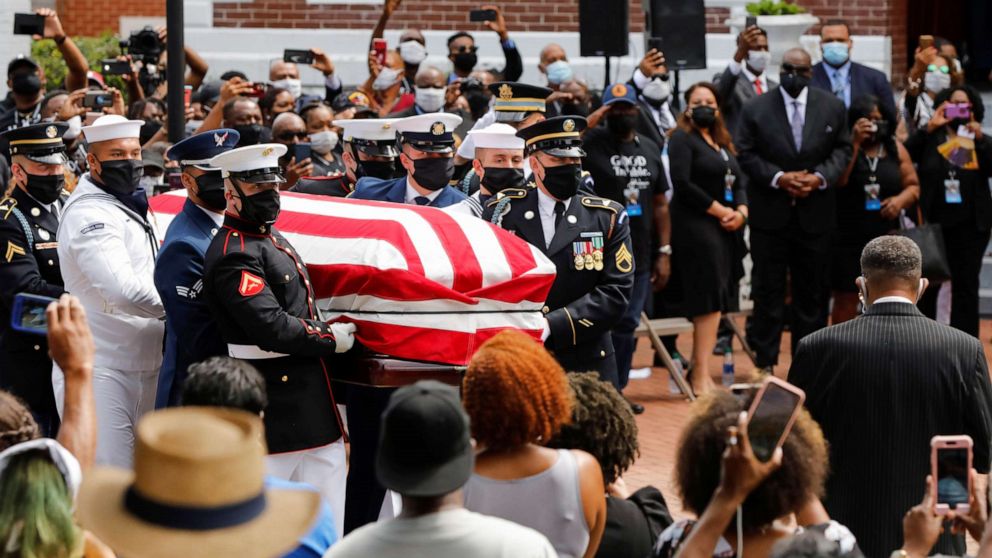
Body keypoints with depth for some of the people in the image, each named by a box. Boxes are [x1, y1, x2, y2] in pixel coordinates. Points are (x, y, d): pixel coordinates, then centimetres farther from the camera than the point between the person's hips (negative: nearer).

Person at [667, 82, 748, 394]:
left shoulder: (722, 143, 20)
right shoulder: (682, 140, -4)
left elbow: (739, 181, 18)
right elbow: (682, 184, -14)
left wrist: (741, 210, -3)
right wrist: (719, 210, -13)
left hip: (726, 228, 8)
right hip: (697, 226, -8)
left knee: (712, 303, 7)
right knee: (710, 301, -12)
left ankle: (698, 371, 12)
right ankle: (701, 377, -11)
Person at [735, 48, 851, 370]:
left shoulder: (832, 108, 4)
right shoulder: (756, 110, -2)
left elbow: (842, 149, 5)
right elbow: (746, 154, -2)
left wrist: (820, 177, -12)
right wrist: (778, 178, -15)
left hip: (815, 214, 2)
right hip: (770, 213, -2)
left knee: (812, 290, 8)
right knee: (768, 289, 2)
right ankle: (764, 361, 9)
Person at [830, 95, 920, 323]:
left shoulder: (896, 149, 8)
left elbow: (913, 186, 11)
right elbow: (837, 181, -18)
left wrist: (901, 199, -11)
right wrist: (854, 144, -20)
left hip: (886, 238, 3)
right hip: (848, 238, -3)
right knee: (846, 300, 2)